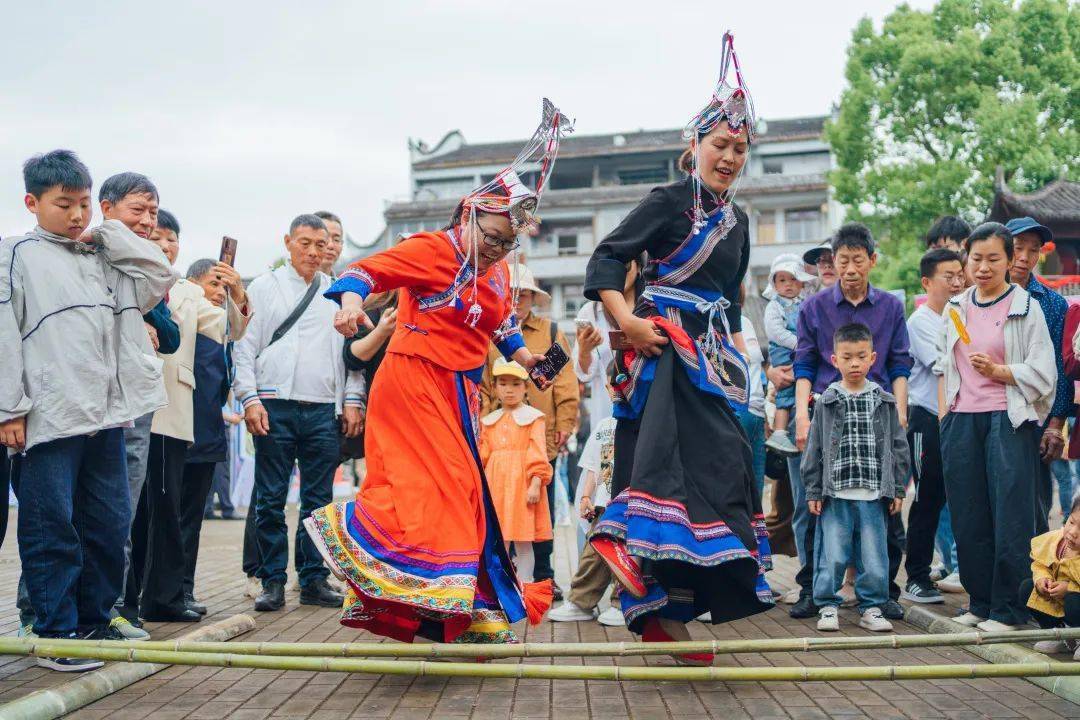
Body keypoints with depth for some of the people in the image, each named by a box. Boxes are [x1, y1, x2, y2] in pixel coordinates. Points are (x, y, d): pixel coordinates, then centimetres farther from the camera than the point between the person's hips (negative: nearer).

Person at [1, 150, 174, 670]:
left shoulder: (104, 258, 17)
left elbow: (160, 278, 8)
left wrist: (109, 234, 8)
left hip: (106, 413, 6)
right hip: (47, 416, -5)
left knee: (110, 524, 10)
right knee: (51, 529, 0)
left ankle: (94, 621, 23)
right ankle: (55, 633, 9)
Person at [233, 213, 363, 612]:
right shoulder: (264, 287, 9)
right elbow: (244, 347, 4)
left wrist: (352, 400, 5)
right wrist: (250, 399, -7)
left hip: (323, 410, 2)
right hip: (275, 406, -2)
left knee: (319, 501, 5)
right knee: (270, 501, 0)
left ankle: (314, 579, 13)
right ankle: (273, 582, 8)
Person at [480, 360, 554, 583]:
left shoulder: (532, 418, 1)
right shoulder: (489, 421, 15)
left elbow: (538, 453, -7)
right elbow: (482, 455, 16)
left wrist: (536, 483, -15)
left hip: (522, 482, -4)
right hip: (495, 484, 4)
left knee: (523, 541, -1)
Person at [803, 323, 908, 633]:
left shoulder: (884, 401, 7)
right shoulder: (827, 402, 3)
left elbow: (898, 447, 10)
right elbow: (814, 450, 3)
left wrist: (898, 490, 6)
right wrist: (813, 492, 0)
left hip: (874, 495, 1)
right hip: (835, 494, -1)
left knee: (874, 555, 5)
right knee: (833, 555, 1)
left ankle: (871, 607, 18)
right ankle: (828, 605, 14)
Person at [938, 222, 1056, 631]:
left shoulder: (1026, 307, 0)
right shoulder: (955, 308, 14)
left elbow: (1043, 372, -3)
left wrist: (998, 371, -15)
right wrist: (943, 415, 11)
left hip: (1009, 420, -4)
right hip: (961, 420, 4)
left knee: (1010, 514, -4)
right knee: (968, 516, 7)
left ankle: (1009, 609, 5)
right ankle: (979, 602, 19)